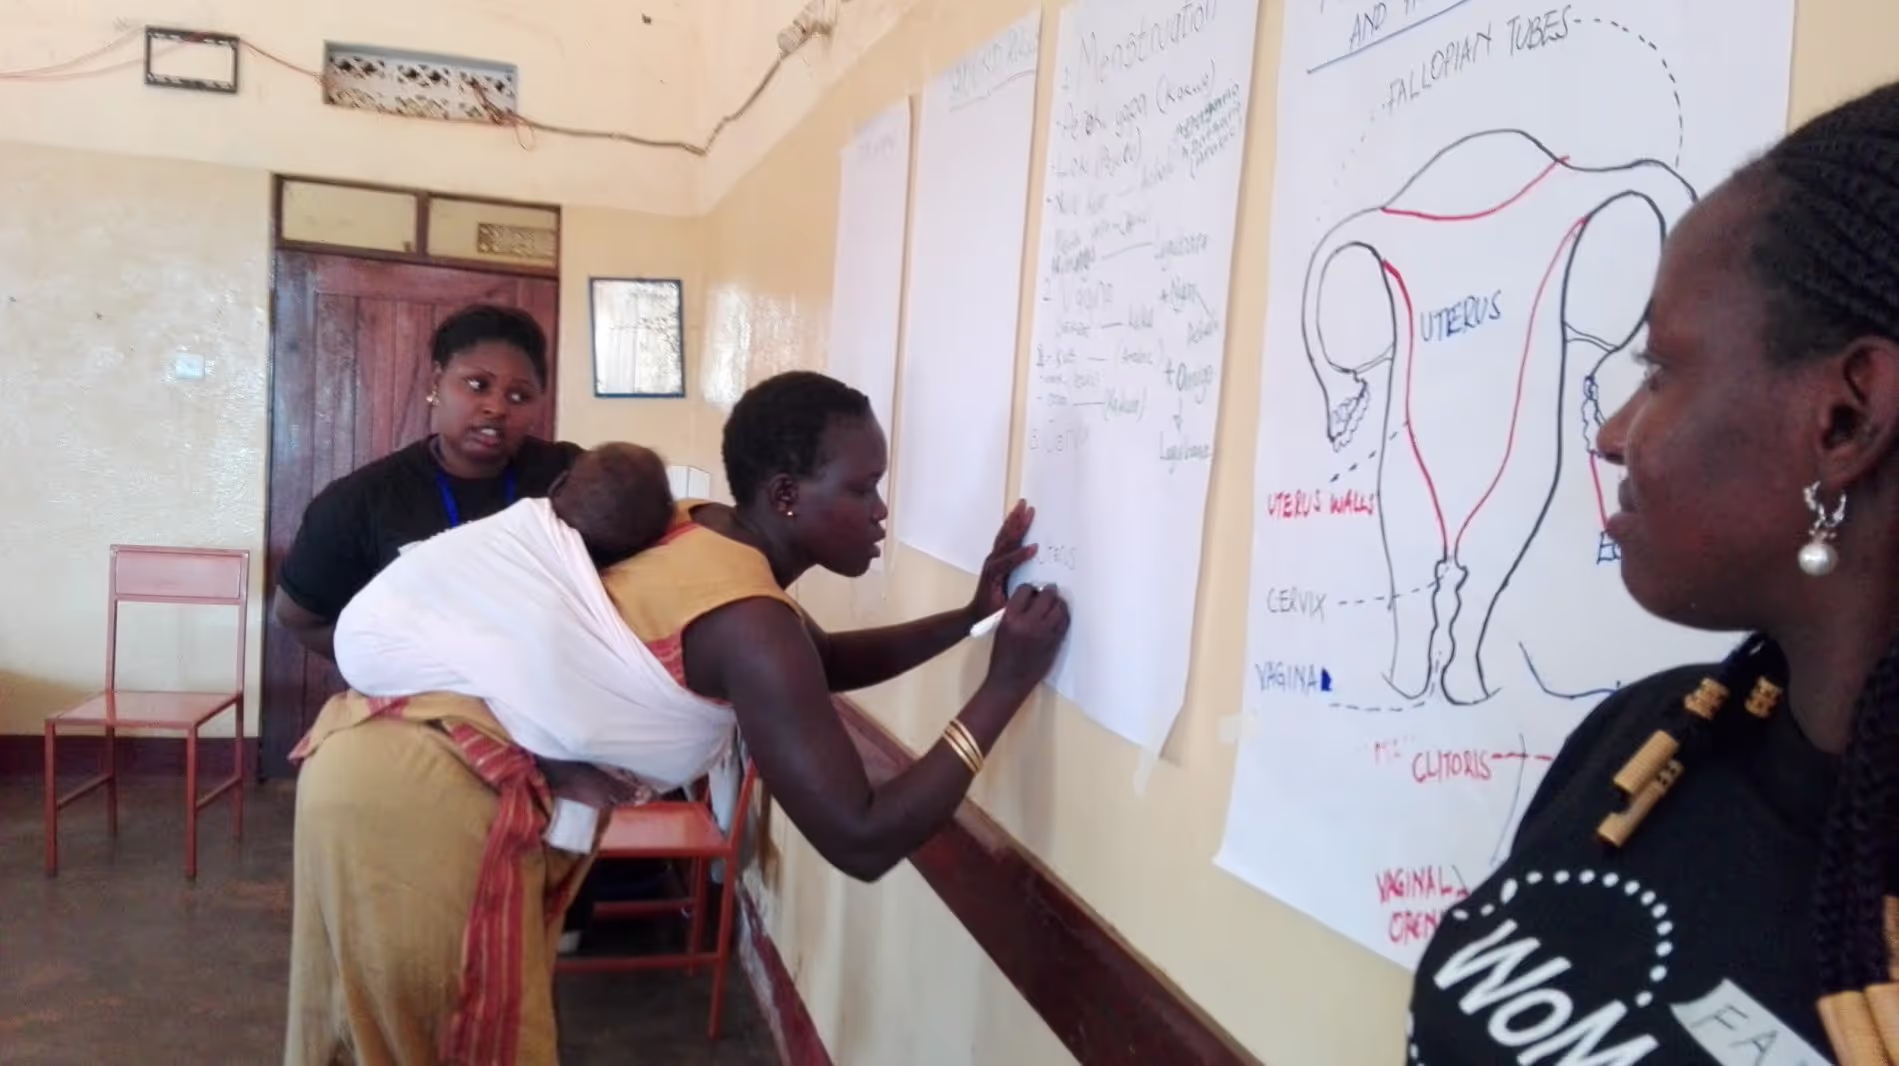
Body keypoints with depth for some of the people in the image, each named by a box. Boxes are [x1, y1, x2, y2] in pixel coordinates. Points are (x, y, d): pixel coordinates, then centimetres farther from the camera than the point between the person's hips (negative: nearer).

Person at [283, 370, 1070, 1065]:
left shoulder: (701, 533, 7)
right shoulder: (747, 623, -21)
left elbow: (818, 662, 22)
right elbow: (863, 842, -22)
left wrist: (968, 616, 13)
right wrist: (1005, 686, -16)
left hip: (393, 761, 9)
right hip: (425, 797, -9)